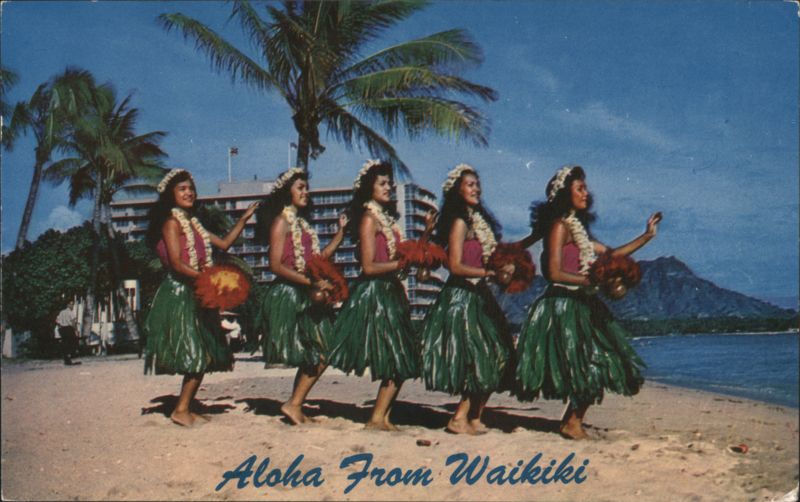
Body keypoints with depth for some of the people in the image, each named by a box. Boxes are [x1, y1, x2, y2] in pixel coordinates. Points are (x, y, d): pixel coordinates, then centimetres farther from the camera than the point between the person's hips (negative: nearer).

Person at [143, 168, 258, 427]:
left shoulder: (192, 222, 19)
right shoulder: (172, 222, -7)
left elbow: (224, 243, 21)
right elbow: (176, 263, -16)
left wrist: (244, 219, 19)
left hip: (196, 295, 9)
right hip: (179, 294, -9)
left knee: (204, 357, 7)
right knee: (197, 356, -10)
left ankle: (185, 408, 12)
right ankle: (181, 410, -3)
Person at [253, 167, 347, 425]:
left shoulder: (302, 223, 19)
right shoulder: (281, 221, -6)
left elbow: (320, 257, 17)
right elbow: (276, 265, -15)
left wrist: (341, 231, 15)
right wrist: (311, 282, -21)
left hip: (306, 297, 8)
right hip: (288, 296, -8)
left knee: (317, 356, 5)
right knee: (318, 355, -10)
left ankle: (295, 406, 10)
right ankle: (294, 404, -1)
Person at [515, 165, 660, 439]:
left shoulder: (578, 228, 18)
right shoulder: (560, 226, -9)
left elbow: (611, 254, 23)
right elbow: (554, 273, -17)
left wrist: (647, 235, 21)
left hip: (582, 305, 9)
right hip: (563, 304, -9)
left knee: (597, 365, 7)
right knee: (587, 365, -8)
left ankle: (572, 420, 12)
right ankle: (572, 421, 4)